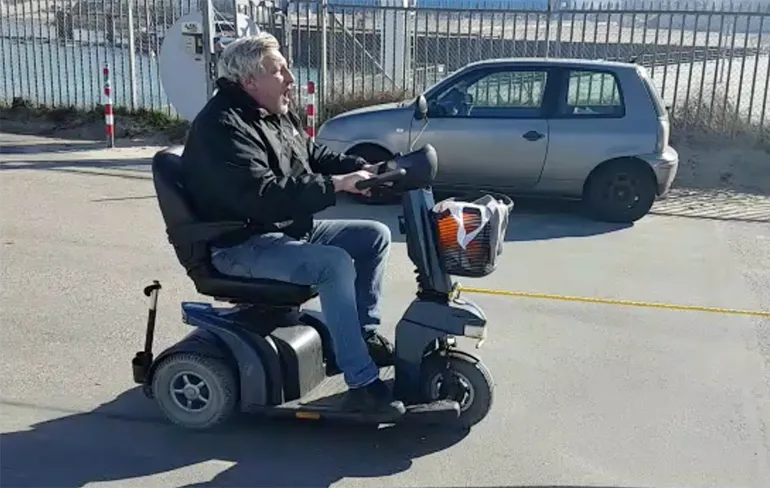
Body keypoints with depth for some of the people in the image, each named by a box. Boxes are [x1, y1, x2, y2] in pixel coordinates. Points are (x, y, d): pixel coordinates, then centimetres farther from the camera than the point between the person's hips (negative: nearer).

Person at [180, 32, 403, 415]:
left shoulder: (276, 114, 10)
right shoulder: (222, 127, -21)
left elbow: (315, 157, 19)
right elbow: (265, 196, -31)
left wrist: (363, 169, 1)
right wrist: (337, 185, -32)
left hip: (290, 228, 10)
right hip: (242, 245, -10)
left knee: (375, 236, 5)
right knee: (335, 265, -31)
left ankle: (365, 333, 15)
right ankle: (362, 385, -26)